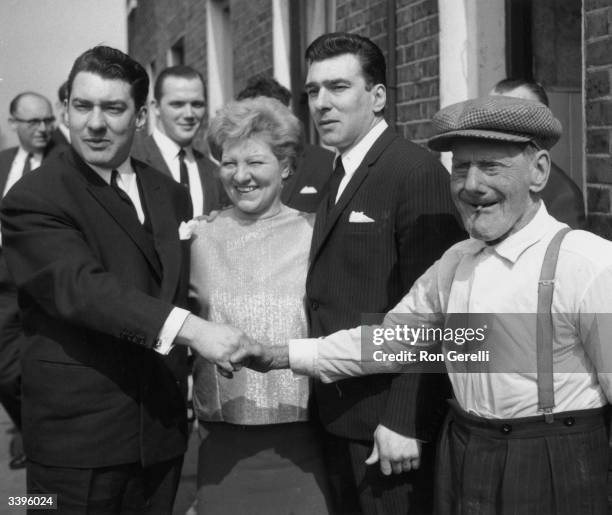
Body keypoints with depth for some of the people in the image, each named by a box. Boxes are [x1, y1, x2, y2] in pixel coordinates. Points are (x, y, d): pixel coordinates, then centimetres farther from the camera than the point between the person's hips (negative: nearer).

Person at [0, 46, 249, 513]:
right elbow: (82, 287, -24)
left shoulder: (171, 195, 12)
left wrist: (198, 382, 11)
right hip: (78, 438, -5)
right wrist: (189, 329, -34)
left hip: (163, 430, 6)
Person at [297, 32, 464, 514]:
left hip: (388, 421, -8)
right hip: (340, 417, 8)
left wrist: (402, 419, -20)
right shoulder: (338, 178, 13)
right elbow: (334, 300, 11)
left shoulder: (417, 172, -14)